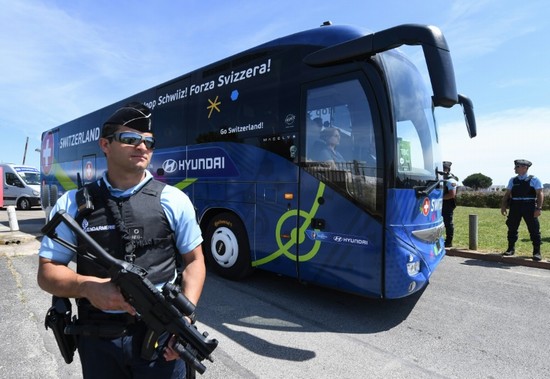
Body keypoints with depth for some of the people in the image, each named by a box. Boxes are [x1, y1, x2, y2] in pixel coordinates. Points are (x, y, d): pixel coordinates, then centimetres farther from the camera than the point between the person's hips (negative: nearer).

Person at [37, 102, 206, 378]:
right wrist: (87, 286, -19)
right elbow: (47, 272, 2)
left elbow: (194, 260, 1)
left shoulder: (174, 200, -4)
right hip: (97, 339, 1)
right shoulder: (73, 203, -1)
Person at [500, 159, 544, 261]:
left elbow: (540, 194, -5)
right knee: (512, 228, 7)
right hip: (515, 207, 3)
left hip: (529, 207, -3)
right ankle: (511, 249, 20)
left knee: (534, 230, 1)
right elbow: (507, 194, 10)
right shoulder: (513, 180, 10)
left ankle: (537, 252, 11)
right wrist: (503, 206, 3)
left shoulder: (534, 179, -1)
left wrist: (539, 208, -14)